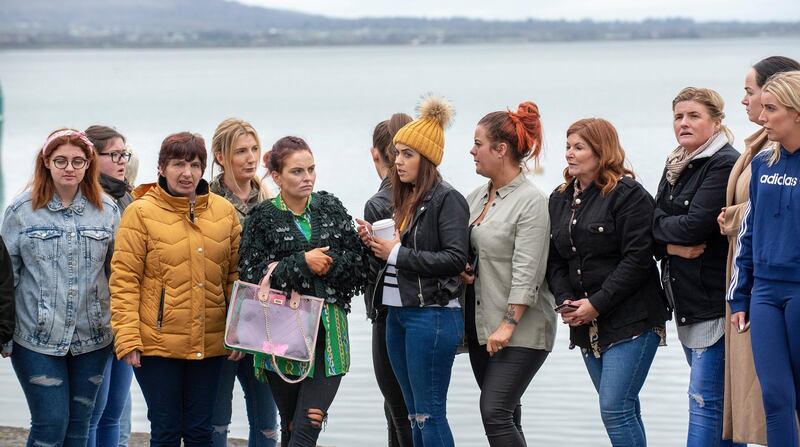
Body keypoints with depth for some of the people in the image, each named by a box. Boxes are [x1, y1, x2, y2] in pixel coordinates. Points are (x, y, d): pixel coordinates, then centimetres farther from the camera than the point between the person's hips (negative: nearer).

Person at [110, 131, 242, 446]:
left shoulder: (224, 210, 5)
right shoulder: (140, 212, -6)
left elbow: (235, 274, 10)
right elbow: (124, 279, -7)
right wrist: (127, 338, -13)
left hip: (210, 344, 3)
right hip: (157, 343, -3)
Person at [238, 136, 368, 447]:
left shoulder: (331, 208, 9)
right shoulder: (263, 218, 1)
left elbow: (359, 263, 7)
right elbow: (252, 275, -8)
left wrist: (329, 265, -10)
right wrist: (302, 263, -14)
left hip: (329, 328, 1)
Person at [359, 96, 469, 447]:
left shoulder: (447, 200, -9)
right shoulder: (405, 200, 14)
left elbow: (455, 258, -20)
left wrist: (397, 254, -15)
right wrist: (375, 243, 1)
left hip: (432, 316, -8)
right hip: (398, 313, 8)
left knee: (429, 414, -6)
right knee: (415, 416, 11)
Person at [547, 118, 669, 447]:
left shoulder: (629, 195, -9)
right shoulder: (560, 199, 13)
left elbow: (637, 259, -16)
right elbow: (555, 260, 12)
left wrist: (597, 304, -17)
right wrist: (565, 300, -6)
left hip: (630, 320, -7)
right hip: (585, 325, 7)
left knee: (615, 409, -14)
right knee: (623, 409, 12)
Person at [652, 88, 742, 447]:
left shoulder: (725, 164, -12)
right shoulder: (675, 167, 15)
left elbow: (695, 225, -20)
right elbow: (653, 231, 11)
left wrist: (661, 223, -2)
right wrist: (672, 245, -9)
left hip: (715, 300, -9)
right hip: (686, 302, 9)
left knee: (705, 401, -11)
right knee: (721, 402, 15)